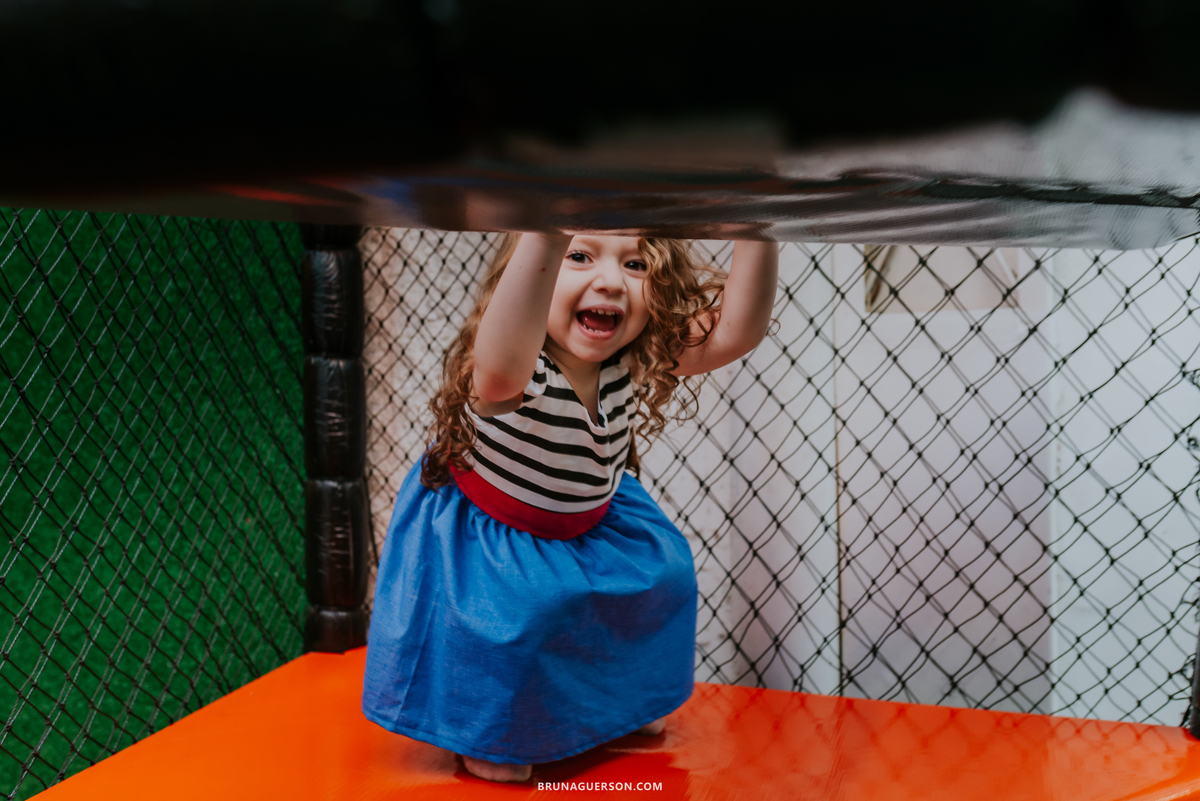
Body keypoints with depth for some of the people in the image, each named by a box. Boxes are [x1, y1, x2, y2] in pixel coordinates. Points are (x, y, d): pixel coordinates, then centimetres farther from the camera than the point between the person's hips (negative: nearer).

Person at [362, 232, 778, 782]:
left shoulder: (633, 359, -21)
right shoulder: (518, 371, -41)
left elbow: (736, 330, -32)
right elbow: (501, 368, -68)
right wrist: (548, 237, -83)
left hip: (586, 518, 6)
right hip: (477, 534, -6)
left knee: (661, 570, 6)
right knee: (501, 613, -25)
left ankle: (618, 698, 33)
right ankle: (484, 736, 7)